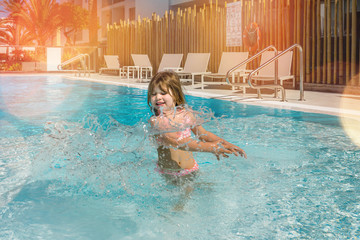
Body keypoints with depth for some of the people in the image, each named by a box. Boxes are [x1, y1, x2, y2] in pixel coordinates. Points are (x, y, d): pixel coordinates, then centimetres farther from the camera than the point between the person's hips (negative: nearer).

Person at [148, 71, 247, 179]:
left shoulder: (186, 114, -2)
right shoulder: (155, 121, -17)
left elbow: (202, 133, 9)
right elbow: (176, 142, -29)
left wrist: (226, 144, -5)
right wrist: (209, 147, -38)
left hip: (190, 170, 3)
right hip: (167, 173, -2)